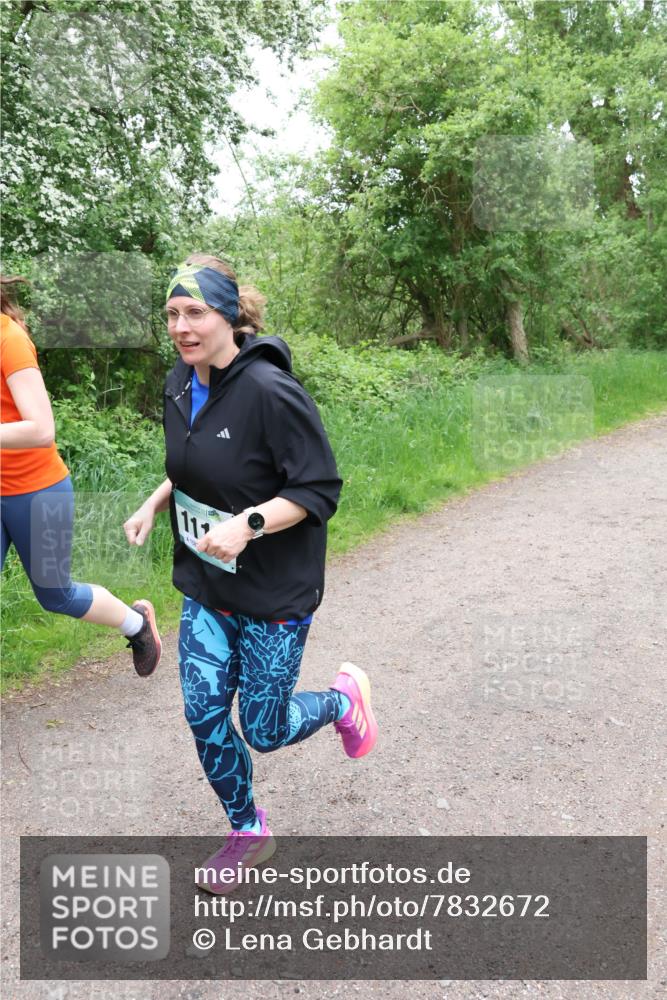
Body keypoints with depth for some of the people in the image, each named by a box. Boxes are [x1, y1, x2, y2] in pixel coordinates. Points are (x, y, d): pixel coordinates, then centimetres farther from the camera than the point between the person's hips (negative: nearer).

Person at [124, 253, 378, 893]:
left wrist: (249, 523, -32)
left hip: (274, 593, -6)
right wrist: (154, 504, 4)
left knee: (263, 731, 5)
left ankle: (345, 697, 38)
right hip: (205, 586, 7)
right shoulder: (179, 384, 2)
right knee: (203, 715, 8)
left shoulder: (269, 390, -22)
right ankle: (248, 833, 34)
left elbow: (320, 490, -20)